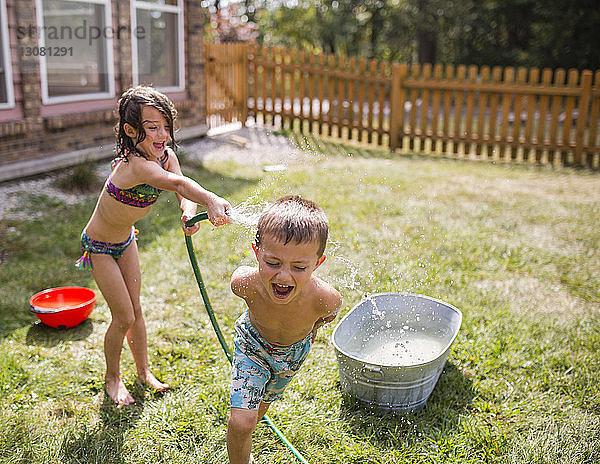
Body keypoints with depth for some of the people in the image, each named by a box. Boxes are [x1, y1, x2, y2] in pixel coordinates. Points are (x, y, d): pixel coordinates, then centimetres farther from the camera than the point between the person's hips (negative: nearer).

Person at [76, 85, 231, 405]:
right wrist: (211, 200, -72)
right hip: (99, 246, -7)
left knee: (135, 310, 16)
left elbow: (182, 193, -23)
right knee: (123, 317, 1)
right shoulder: (134, 164, -38)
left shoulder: (166, 157, -13)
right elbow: (176, 183, -56)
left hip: (126, 240, 7)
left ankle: (143, 371, 34)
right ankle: (112, 378, 26)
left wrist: (190, 212, -46)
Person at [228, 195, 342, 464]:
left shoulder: (325, 300, -41)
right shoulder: (244, 284, -40)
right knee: (241, 422, -11)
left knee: (263, 403, 28)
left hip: (294, 351, 2)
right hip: (252, 343, -1)